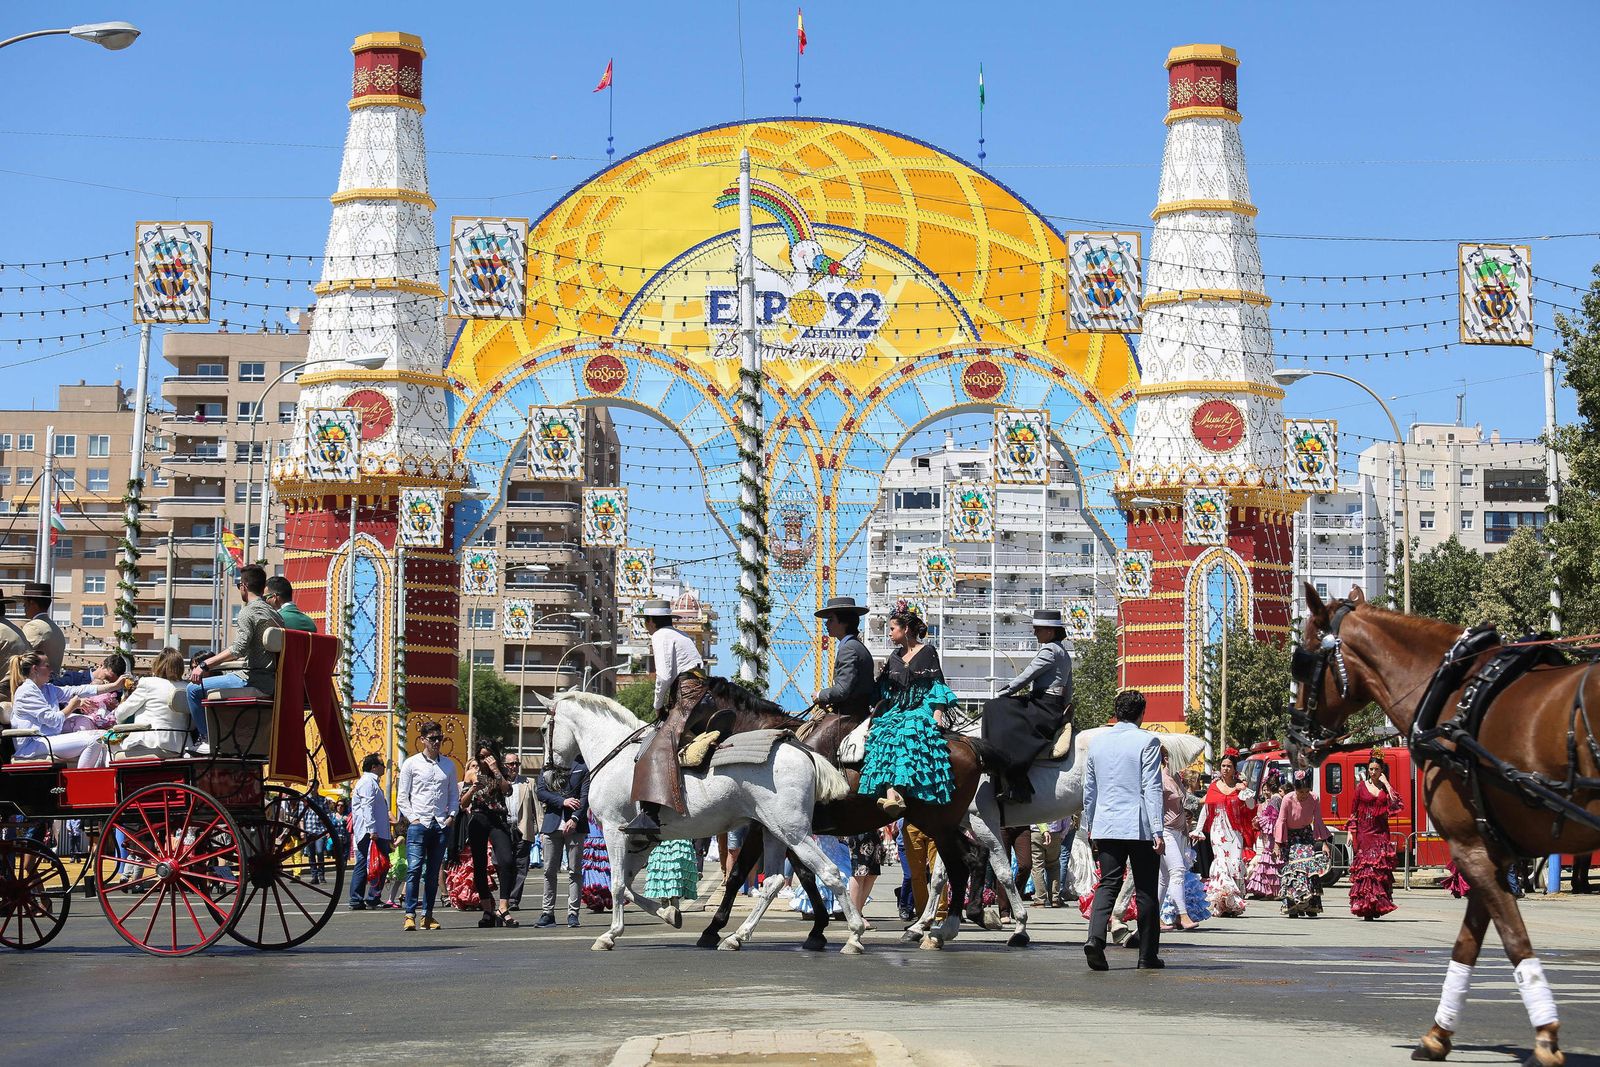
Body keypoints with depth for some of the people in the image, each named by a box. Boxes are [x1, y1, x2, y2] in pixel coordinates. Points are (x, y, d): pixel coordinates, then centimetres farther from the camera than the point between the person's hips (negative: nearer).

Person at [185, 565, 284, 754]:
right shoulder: (276, 614, 14)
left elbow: (238, 648, -24)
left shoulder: (248, 612, -11)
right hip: (272, 681, 9)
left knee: (194, 688, -3)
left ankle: (208, 740, -2)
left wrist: (205, 664, -23)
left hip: (251, 680, -9)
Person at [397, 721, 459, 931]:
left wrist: (451, 816, 4)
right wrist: (412, 818, -7)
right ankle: (410, 915, -14)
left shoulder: (448, 764, 14)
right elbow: (402, 798, 4)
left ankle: (428, 915, 8)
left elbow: (454, 795, 19)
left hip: (441, 825, 3)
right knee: (414, 869, -13)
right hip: (418, 824, -3)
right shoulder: (411, 763, 4)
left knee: (433, 873, 4)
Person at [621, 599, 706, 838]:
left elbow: (664, 676, -13)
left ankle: (649, 816, -42)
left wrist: (658, 706, 1)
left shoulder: (661, 636, -2)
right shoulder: (681, 635, 27)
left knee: (659, 748, -24)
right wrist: (665, 704, 18)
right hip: (698, 693, 11)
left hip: (686, 698, -11)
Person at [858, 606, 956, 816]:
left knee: (907, 733, -36)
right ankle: (891, 794, -47)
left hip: (920, 711, -5)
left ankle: (897, 791, -51)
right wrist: (874, 712, 8)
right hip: (895, 712, 5)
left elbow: (937, 689, -1)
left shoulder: (927, 653, 5)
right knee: (884, 733, -28)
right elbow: (886, 694, 22)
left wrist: (936, 719, -12)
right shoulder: (894, 657, 21)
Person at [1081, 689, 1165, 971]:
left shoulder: (1097, 741, 9)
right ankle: (1148, 955, 10)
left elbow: (1088, 789, 15)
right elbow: (1152, 788, -11)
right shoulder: (1147, 741, -6)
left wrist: (1090, 827, 24)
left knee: (1107, 884, 3)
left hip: (1106, 827, 4)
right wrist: (1158, 831, -10)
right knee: (1146, 891, 5)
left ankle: (1095, 937, -21)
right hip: (1140, 828, -4)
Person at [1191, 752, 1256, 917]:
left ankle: (1234, 904, 3)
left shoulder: (1240, 787, 7)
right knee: (1221, 862, -13)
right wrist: (1198, 829, 9)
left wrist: (1244, 791, -13)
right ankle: (1223, 905, -17)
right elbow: (1206, 809, 13)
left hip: (1235, 831, 0)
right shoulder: (1214, 786, 9)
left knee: (1235, 863, -7)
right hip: (1218, 830, 0)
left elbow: (1251, 807, 2)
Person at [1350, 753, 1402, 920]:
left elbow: (1396, 803, -11)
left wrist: (1386, 783, -6)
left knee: (1380, 868, -6)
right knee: (1364, 867, -6)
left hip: (1380, 832, 1)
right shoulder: (1362, 787, 6)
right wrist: (1351, 832, 1)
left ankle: (1377, 906, -3)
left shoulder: (1386, 787, 9)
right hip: (1363, 832, -1)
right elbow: (1353, 811, 7)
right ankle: (1364, 907, -4)